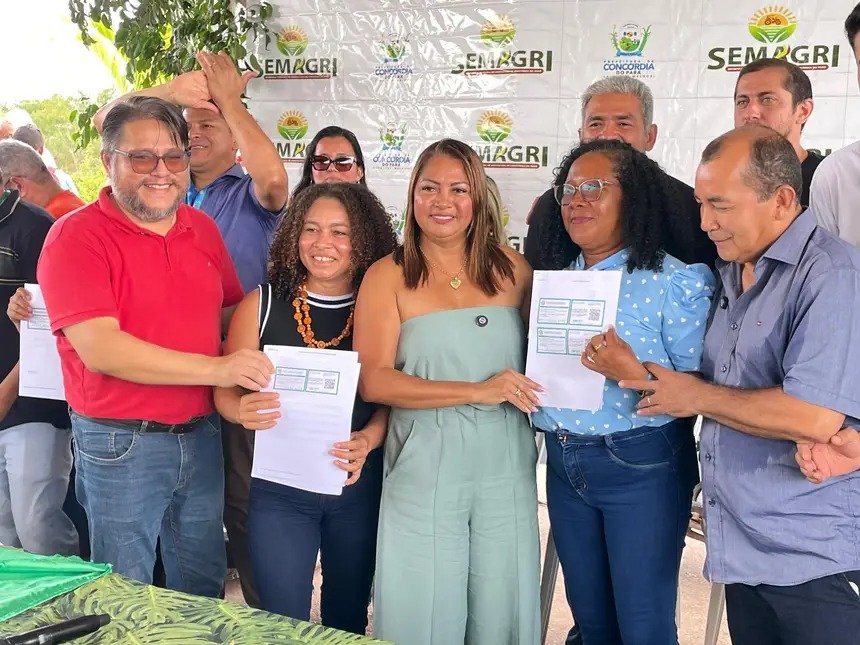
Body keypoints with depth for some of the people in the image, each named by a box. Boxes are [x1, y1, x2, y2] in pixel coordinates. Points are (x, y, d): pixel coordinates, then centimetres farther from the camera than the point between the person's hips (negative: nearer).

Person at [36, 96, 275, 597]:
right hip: (120, 445, -5)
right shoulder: (76, 236, -12)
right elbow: (100, 349, -21)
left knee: (204, 585, 19)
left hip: (202, 436, 6)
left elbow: (230, 309, 19)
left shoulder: (202, 227, 7)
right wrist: (216, 369, -24)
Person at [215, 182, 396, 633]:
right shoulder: (263, 303, -5)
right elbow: (225, 389, -1)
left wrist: (366, 442, -22)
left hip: (359, 487, 1)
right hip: (279, 487, -1)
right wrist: (244, 409, -23)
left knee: (348, 620, 20)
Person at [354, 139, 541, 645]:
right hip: (424, 470, -2)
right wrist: (477, 391, -15)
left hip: (506, 469, 2)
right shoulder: (388, 276, -2)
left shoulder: (511, 268, 6)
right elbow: (373, 380, -10)